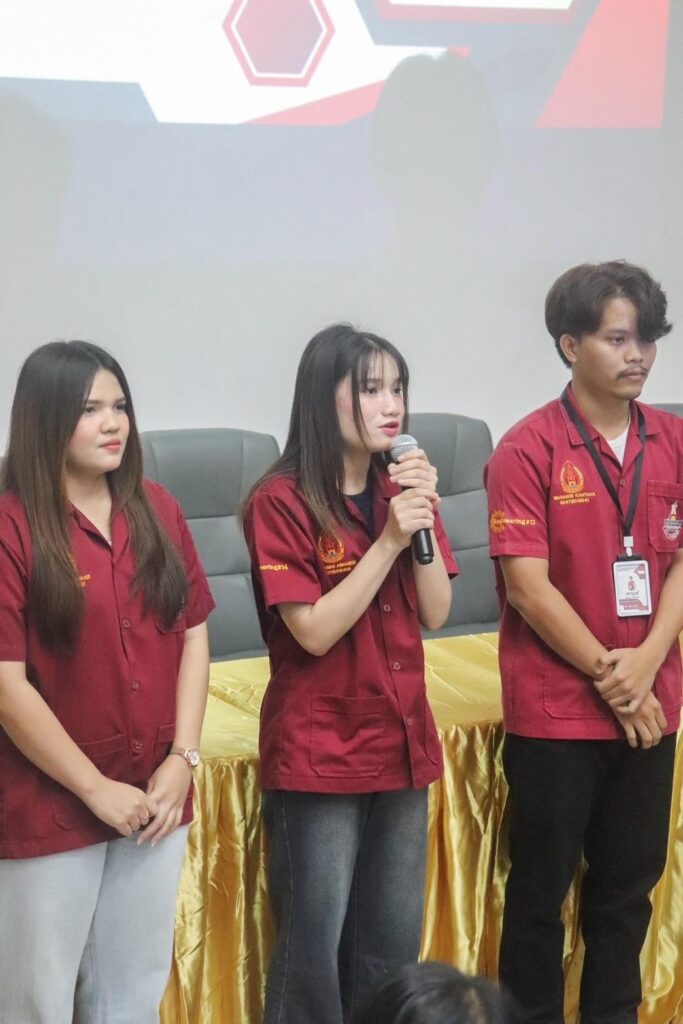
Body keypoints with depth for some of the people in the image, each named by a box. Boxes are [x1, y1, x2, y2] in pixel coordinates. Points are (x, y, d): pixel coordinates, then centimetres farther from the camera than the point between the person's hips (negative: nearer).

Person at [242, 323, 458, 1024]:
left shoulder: (402, 489, 6)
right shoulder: (280, 502, -13)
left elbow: (434, 614, 1)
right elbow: (315, 631, -17)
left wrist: (425, 521, -12)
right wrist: (388, 539, -20)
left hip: (401, 741, 6)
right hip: (318, 754, -6)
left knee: (393, 943, 14)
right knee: (315, 943, 2)